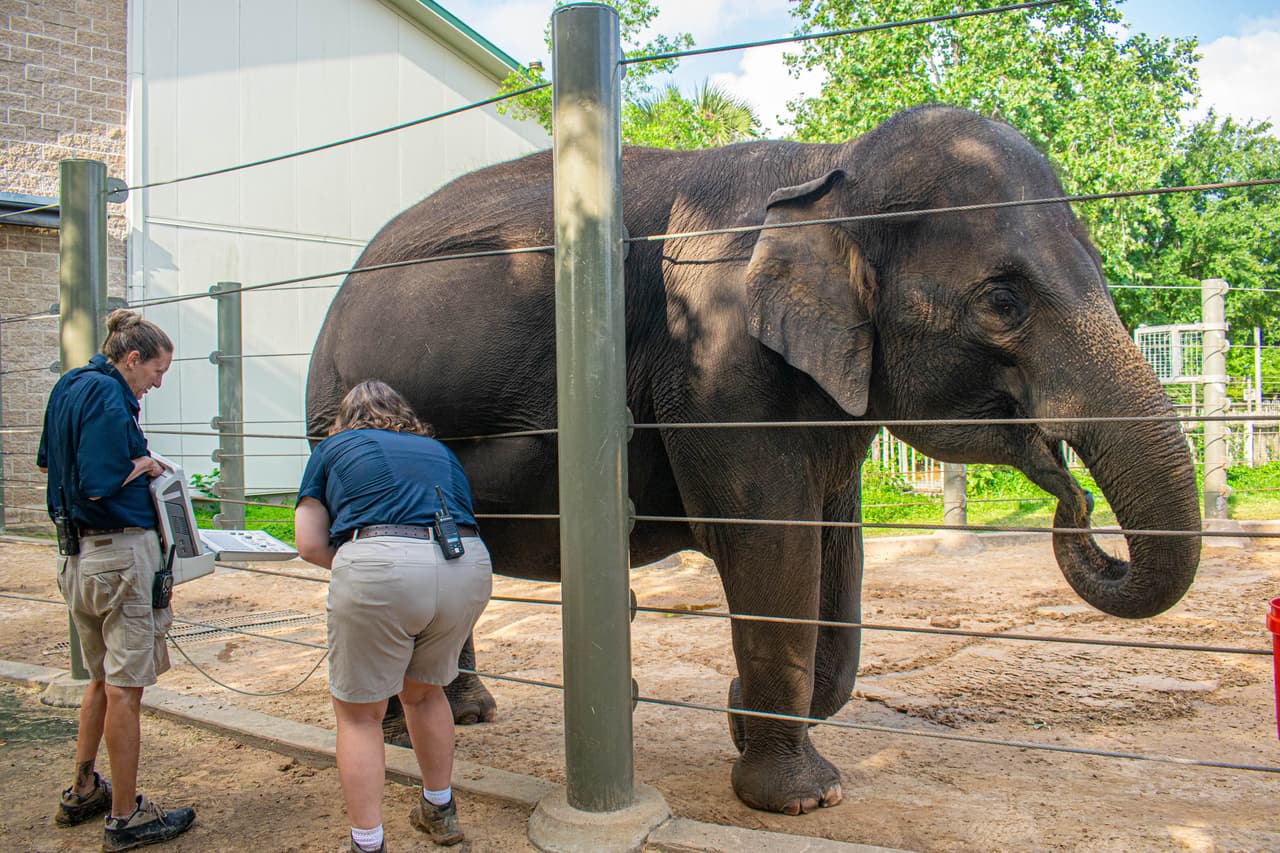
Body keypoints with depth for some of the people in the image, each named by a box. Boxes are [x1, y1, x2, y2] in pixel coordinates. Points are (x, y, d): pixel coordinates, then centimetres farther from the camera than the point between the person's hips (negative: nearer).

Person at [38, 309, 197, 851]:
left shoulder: (68, 387, 13)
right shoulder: (109, 399, -17)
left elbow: (47, 461, 25)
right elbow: (100, 485, -22)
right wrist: (144, 466, -6)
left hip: (78, 556, 10)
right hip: (120, 552, -10)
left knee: (103, 680, 23)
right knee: (125, 688, 0)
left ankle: (82, 792, 36)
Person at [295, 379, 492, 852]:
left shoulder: (333, 448, 21)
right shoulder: (439, 449, 31)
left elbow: (311, 545, 13)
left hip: (380, 569, -4)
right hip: (469, 567, 5)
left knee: (359, 713, 14)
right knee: (425, 691, 28)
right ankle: (440, 812, 42)